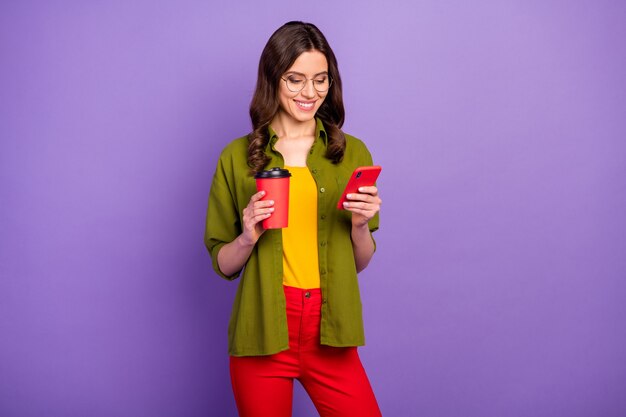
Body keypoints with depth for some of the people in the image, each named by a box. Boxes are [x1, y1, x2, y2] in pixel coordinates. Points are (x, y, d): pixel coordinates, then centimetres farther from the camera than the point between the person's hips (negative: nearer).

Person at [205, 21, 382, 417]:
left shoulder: (353, 154, 4)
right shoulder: (237, 157, 0)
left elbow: (361, 262, 8)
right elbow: (223, 264, 4)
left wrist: (360, 224, -11)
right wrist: (248, 237, -15)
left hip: (329, 334, 1)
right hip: (262, 335, -1)